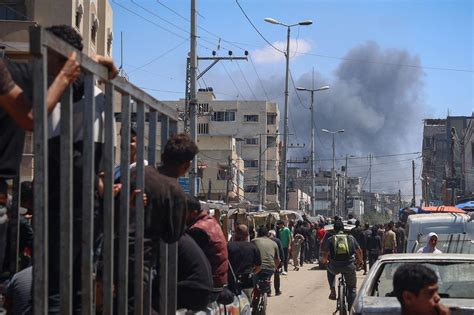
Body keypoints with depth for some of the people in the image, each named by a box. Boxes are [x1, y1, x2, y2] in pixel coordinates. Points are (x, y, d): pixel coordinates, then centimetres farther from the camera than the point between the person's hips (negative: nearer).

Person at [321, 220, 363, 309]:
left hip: (335, 267, 0)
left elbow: (325, 254, 2)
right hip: (349, 267, 0)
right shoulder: (351, 238, 8)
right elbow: (359, 251, 12)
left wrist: (324, 261, 23)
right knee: (352, 288, 19)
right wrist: (360, 260, 31)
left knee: (330, 270, 37)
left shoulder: (329, 240, 5)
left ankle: (333, 291, 21)